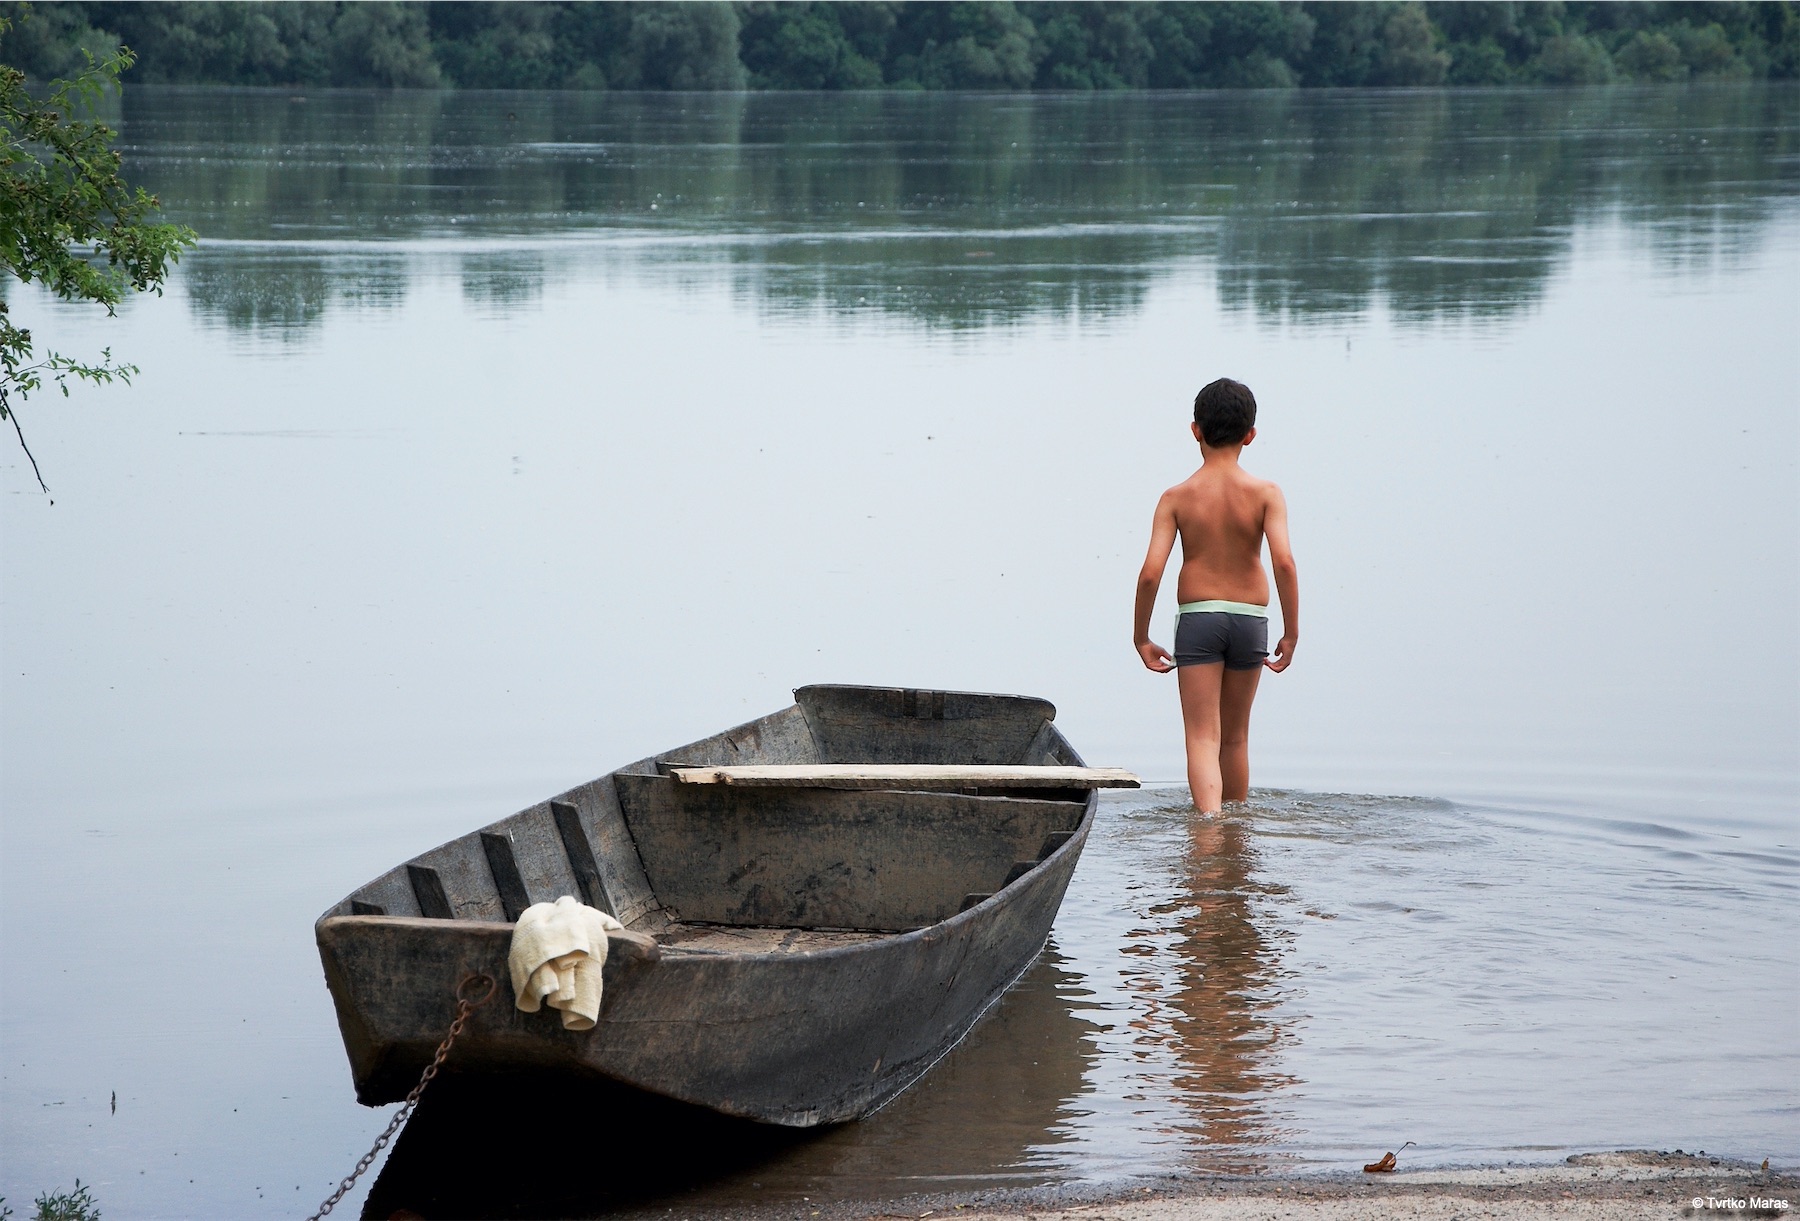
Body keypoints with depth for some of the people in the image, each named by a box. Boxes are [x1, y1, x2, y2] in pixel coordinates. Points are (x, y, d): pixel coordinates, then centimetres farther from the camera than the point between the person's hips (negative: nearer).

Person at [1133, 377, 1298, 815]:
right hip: (1250, 618, 2)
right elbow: (1284, 561, -16)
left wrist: (1141, 637, 2)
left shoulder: (1177, 497, -4)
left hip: (1197, 617, -2)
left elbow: (1151, 572, -10)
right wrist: (1291, 631, -8)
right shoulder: (1265, 493, -4)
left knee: (1203, 737, -4)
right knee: (1236, 736, 18)